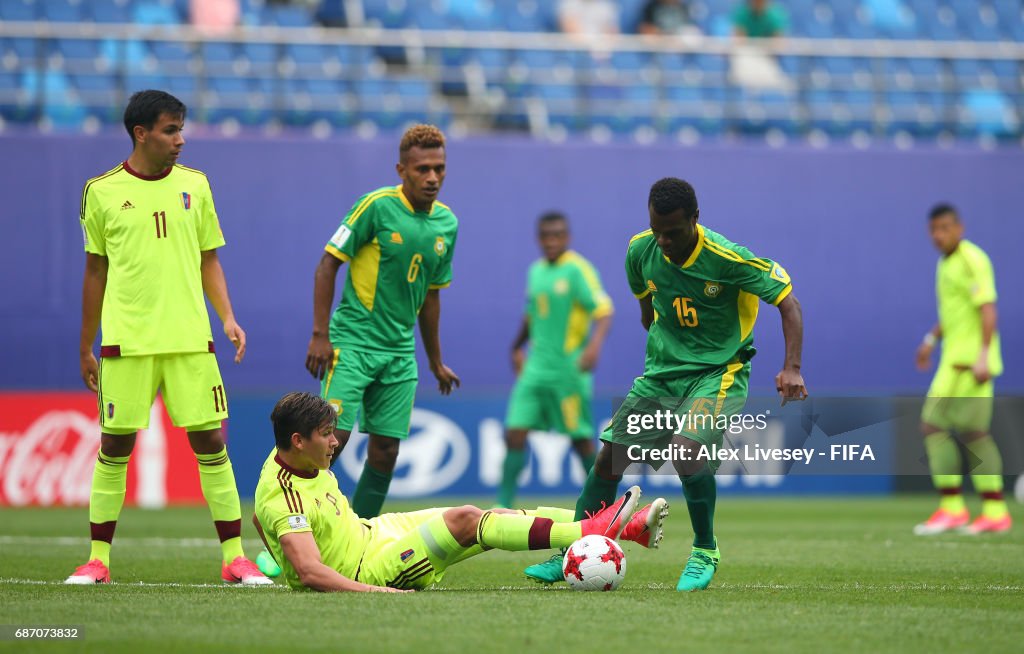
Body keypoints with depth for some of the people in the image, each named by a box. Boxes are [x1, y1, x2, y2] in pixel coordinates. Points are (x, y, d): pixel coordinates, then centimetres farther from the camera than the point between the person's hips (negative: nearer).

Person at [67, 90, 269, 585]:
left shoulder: (194, 185, 9)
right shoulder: (102, 192, 3)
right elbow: (95, 271, 10)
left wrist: (227, 317, 1)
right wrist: (86, 349, 11)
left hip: (190, 339, 2)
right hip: (126, 341, -2)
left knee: (210, 442, -1)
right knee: (114, 447, 1)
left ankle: (235, 558, 3)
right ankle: (98, 560, 10)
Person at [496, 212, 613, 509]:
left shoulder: (578, 270, -10)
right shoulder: (536, 271, 12)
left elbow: (603, 311, -18)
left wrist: (594, 344, -33)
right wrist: (517, 347, 32)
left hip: (569, 367, -6)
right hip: (537, 366, 6)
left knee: (580, 437, 2)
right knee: (515, 433, -4)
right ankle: (503, 505, -2)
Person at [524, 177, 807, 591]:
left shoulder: (728, 258, -22)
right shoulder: (641, 251, -6)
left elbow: (788, 303, -17)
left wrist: (791, 368, -26)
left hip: (719, 372, -5)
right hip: (660, 372, 5)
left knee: (686, 447, -28)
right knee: (609, 456, 0)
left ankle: (705, 551, -6)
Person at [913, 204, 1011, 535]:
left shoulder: (972, 260, -11)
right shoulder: (947, 262, 18)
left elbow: (987, 308, -20)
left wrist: (982, 356, -27)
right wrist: (932, 338, 21)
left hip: (968, 358, -10)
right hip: (958, 356, 10)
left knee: (934, 425, -11)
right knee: (974, 433, 8)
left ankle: (951, 508, -10)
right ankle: (995, 512, 7)